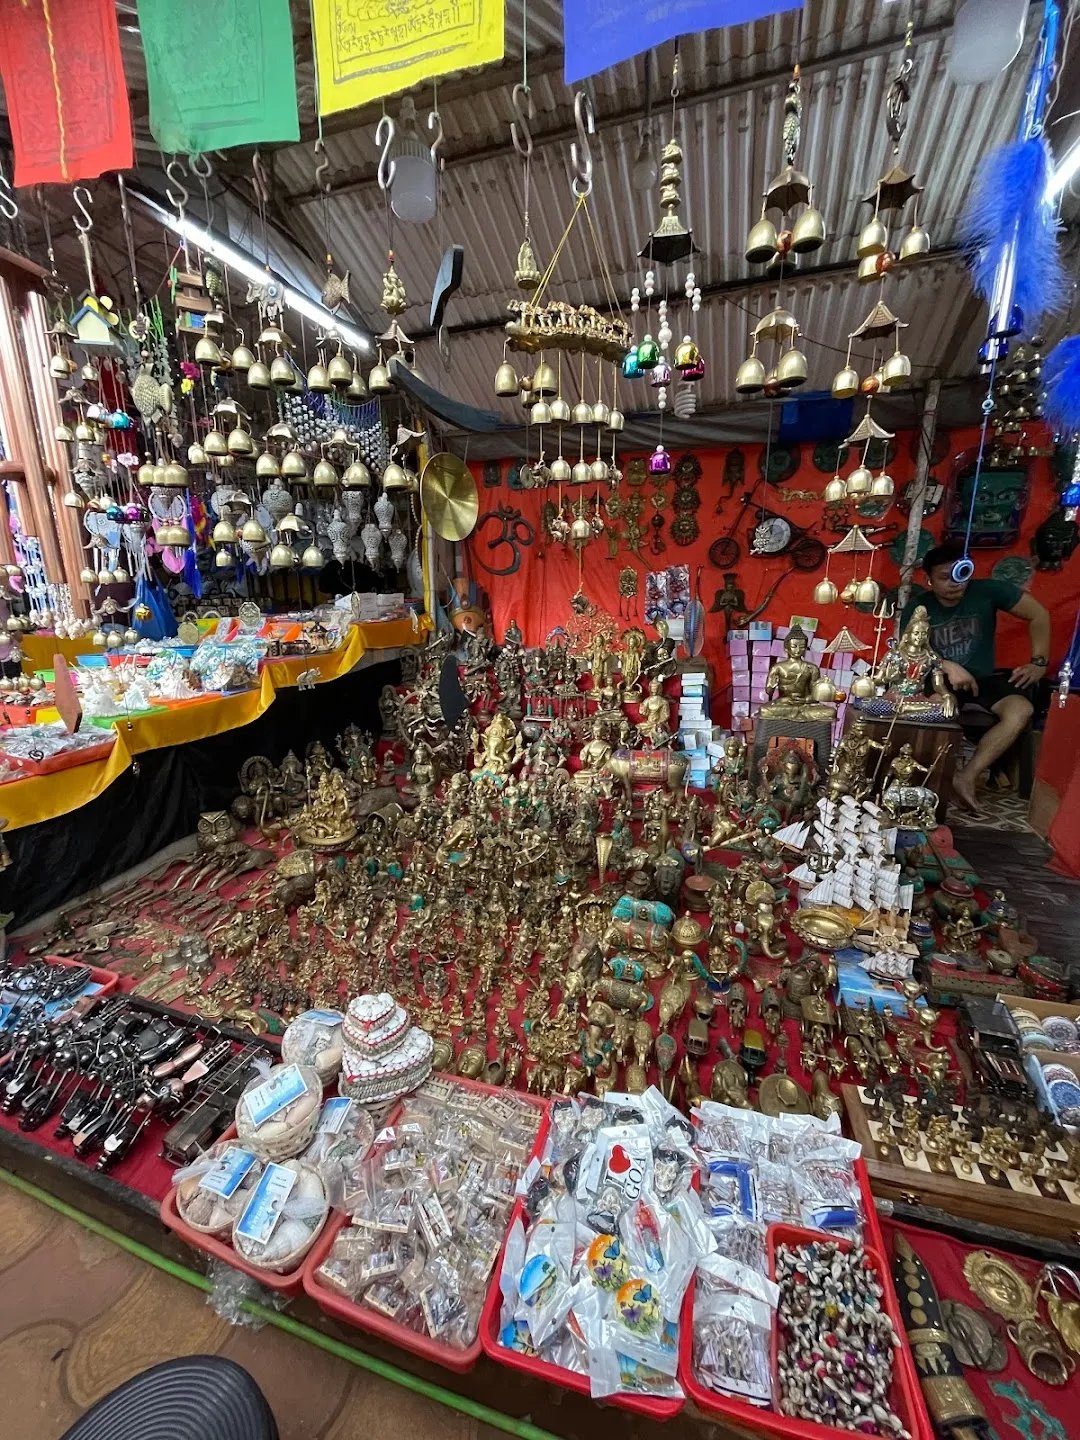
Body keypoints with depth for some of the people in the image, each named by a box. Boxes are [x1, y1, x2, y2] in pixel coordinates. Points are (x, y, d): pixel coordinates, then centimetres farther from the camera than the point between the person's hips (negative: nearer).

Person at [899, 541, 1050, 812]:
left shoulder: (987, 591, -4)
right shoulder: (917, 606, -5)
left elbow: (1039, 615, 5)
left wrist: (1039, 662, -1)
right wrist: (948, 667, -29)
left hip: (984, 678, 1)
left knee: (1021, 710, -28)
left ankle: (967, 776, -25)